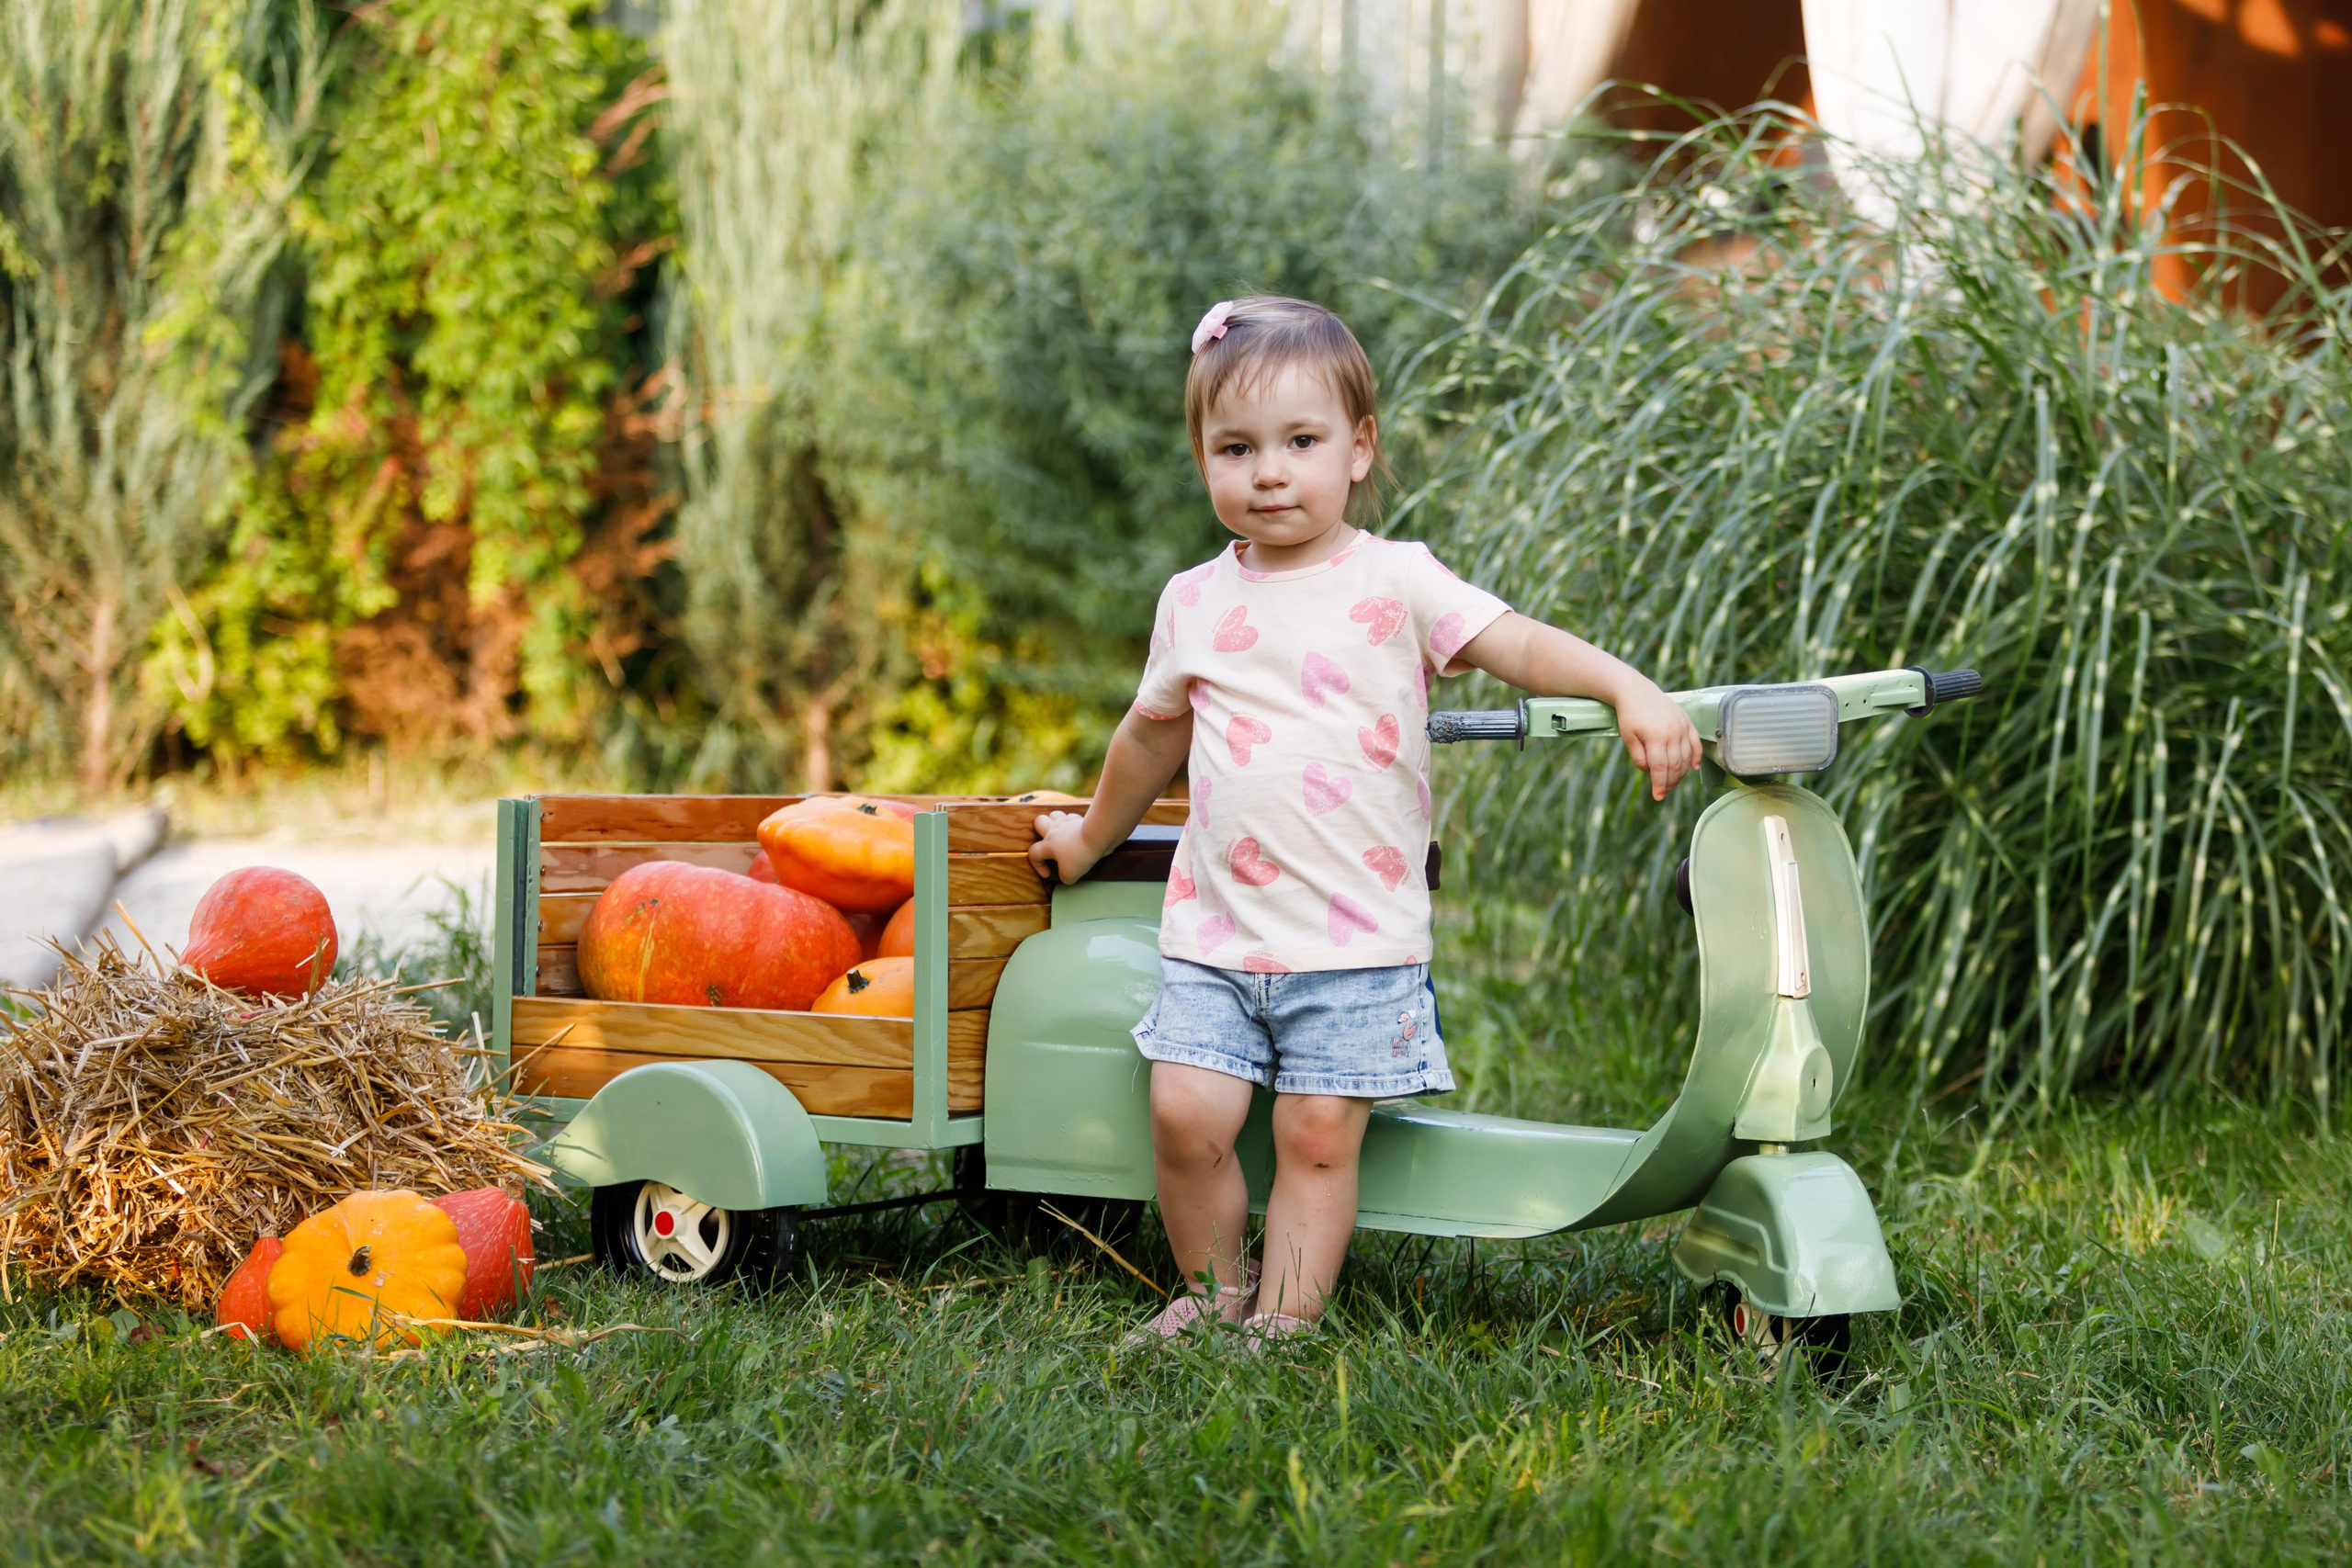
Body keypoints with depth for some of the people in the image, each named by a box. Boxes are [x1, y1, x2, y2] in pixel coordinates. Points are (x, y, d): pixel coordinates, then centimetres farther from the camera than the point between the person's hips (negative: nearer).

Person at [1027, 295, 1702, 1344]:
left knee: (1319, 1133, -5)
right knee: (1184, 1114, -7)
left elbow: (1522, 646, -11)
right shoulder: (1194, 601, 10)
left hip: (1357, 937, -3)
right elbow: (1154, 730, 26)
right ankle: (1214, 1290, 15)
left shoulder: (1394, 581, -1)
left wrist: (1629, 688, -29)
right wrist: (1090, 836, 39)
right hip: (1216, 928, 3)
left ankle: (1286, 1318, 7)